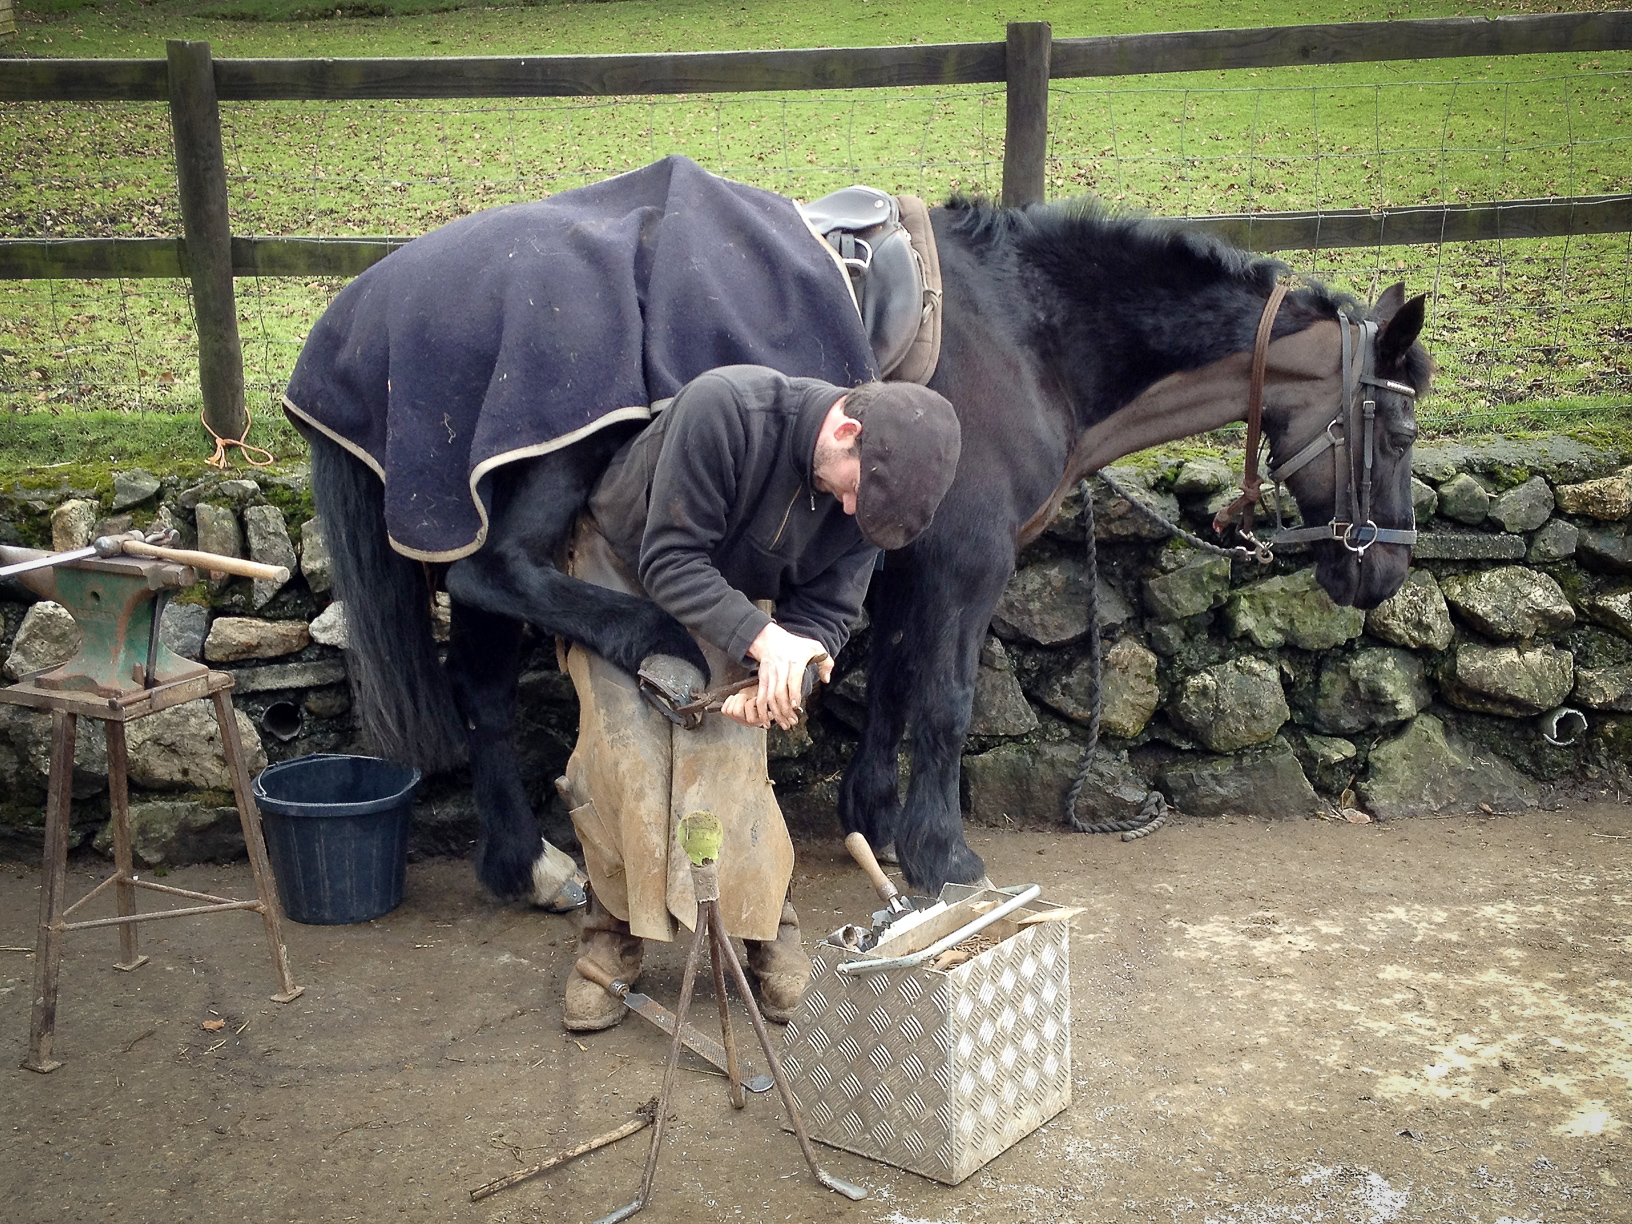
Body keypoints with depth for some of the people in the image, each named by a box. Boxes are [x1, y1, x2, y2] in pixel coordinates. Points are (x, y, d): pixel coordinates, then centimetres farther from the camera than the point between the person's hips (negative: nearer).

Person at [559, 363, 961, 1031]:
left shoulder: (867, 486, -19)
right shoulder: (724, 406, -37)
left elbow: (827, 610, -12)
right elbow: (669, 560, -32)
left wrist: (784, 671, -34)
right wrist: (763, 639, -43)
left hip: (730, 596, 3)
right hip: (620, 569, -3)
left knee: (731, 761, -11)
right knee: (623, 757, -12)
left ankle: (769, 933, 7)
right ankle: (612, 938, 7)